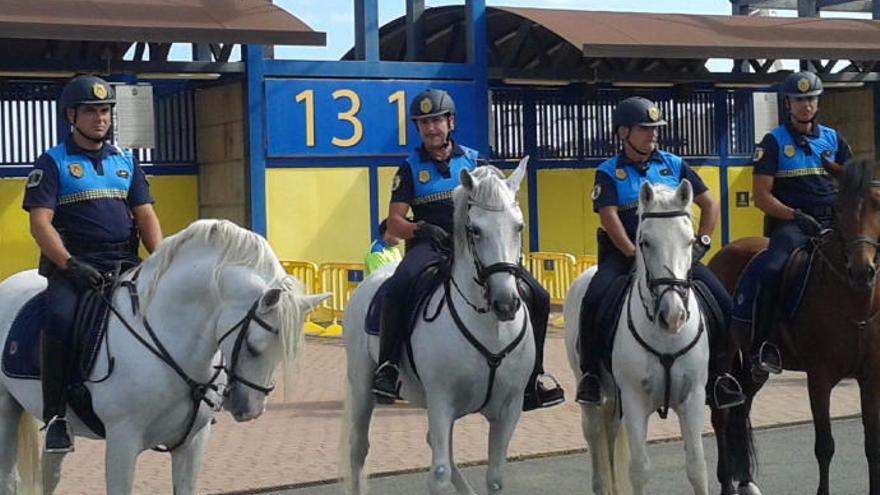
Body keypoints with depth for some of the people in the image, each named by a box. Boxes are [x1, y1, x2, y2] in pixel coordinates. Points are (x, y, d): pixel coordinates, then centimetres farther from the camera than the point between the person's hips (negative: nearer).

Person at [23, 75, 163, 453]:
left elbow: (145, 216, 14)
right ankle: (55, 417, -21)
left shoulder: (126, 162, 18)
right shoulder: (53, 163, 4)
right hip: (71, 263, -4)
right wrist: (70, 265, -20)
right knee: (61, 318, -32)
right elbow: (40, 222, -5)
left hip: (125, 263, 4)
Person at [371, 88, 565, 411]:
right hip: (430, 246, -3)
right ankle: (387, 366, -24)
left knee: (537, 296, -11)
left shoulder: (473, 161, 14)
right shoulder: (411, 168, 9)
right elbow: (394, 222, 3)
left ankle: (531, 375, 4)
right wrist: (421, 229, -18)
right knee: (399, 287, -37)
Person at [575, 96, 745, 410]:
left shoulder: (674, 165, 13)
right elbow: (609, 218, -9)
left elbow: (709, 204, 15)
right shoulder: (609, 173, 4)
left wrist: (702, 242, 1)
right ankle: (590, 374, -13)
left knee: (723, 303, -15)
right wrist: (636, 255, -20)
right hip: (624, 253, -2)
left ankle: (715, 374, 2)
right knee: (594, 301, -30)